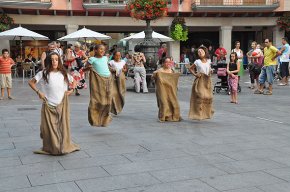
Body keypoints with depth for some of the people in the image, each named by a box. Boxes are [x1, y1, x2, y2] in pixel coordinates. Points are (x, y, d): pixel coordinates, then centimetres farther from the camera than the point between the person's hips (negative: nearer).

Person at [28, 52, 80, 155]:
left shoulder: (64, 73, 6)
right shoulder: (44, 73, -3)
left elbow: (73, 81, 21)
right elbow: (31, 82, 1)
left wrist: (71, 90, 5)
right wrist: (38, 92, -9)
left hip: (62, 105, 2)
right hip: (49, 105, -2)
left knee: (63, 126, 4)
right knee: (49, 127, 2)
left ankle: (64, 146, 17)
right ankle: (50, 148, 14)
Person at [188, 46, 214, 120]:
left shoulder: (208, 61, 7)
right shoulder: (197, 62, -4)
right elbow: (190, 68, 5)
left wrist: (210, 71, 3)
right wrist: (195, 74, -7)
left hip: (207, 81, 5)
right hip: (200, 80, -5)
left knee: (208, 97, 7)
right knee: (200, 97, -10)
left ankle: (207, 113, 23)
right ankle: (198, 114, -4)